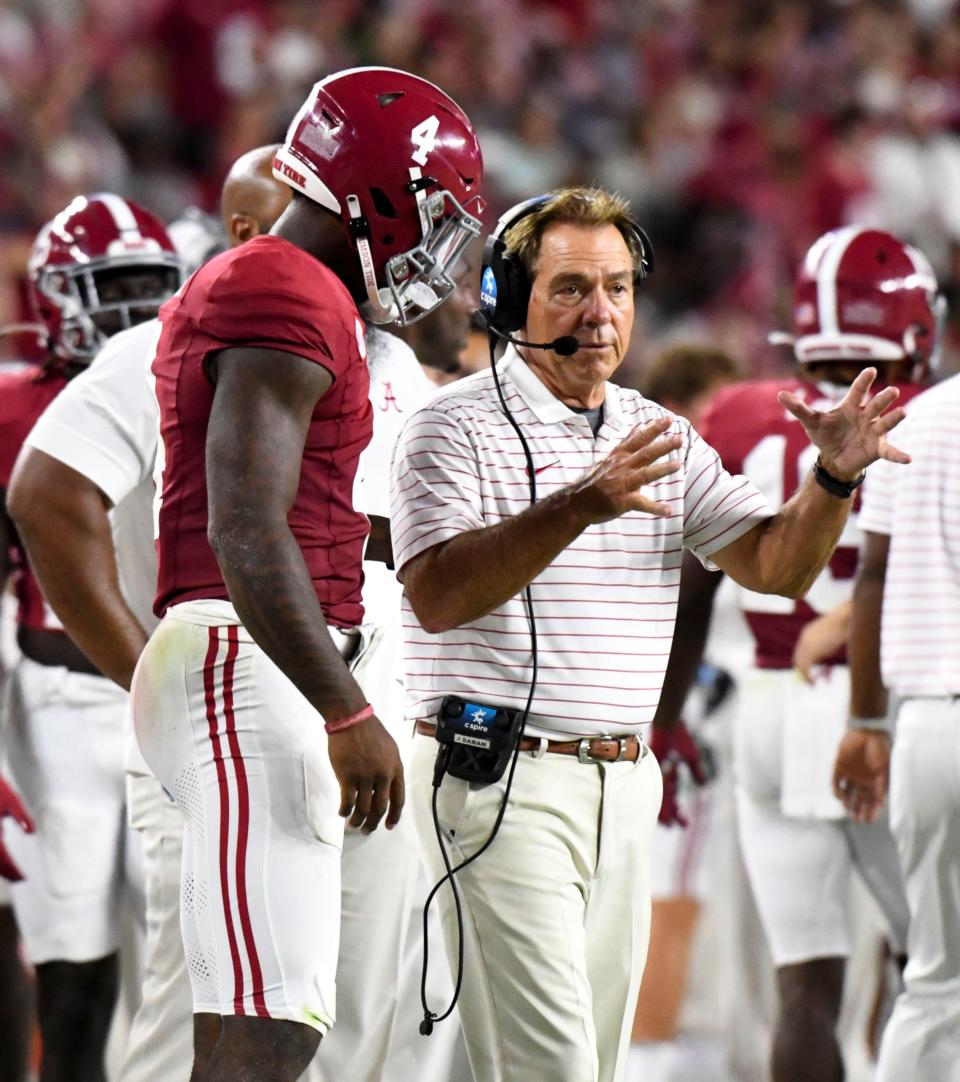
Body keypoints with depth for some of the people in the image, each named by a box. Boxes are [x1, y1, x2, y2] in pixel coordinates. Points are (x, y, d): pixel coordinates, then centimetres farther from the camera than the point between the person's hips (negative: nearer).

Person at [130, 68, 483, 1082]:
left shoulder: (228, 293, 21)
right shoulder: (291, 303, -12)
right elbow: (248, 533, -21)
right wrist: (349, 715, -22)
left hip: (217, 662, 11)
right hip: (253, 668, -11)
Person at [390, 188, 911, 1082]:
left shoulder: (662, 439, 15)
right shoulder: (457, 427, -5)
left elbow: (775, 566, 11)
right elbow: (437, 595, -20)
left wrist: (833, 479, -10)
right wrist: (581, 506, -31)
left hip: (624, 788, 7)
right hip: (501, 785, -7)